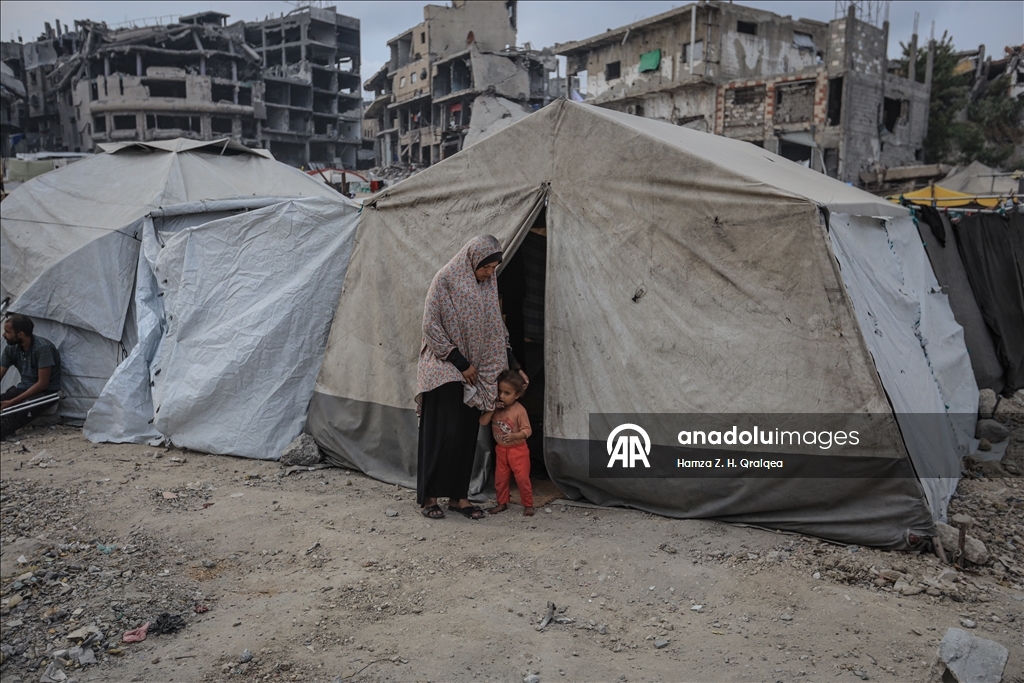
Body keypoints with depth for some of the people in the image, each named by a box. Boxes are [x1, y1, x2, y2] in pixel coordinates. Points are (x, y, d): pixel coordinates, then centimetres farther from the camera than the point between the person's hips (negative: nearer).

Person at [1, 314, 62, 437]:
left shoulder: (42, 348, -20)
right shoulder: (11, 348, 2)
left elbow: (42, 384, -20)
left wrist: (13, 402, -21)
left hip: (45, 393, -8)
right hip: (23, 388, 8)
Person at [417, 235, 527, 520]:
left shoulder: (488, 286, 8)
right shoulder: (444, 280, -10)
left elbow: (496, 329, 15)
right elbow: (431, 327, -13)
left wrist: (513, 366, 8)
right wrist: (460, 363, -14)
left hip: (472, 373, 6)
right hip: (444, 370, -6)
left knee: (466, 434, 6)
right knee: (441, 433, -4)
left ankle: (458, 496, 15)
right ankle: (428, 496, 7)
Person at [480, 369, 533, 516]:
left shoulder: (519, 410, -17)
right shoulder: (496, 408, -2)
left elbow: (527, 430, -17)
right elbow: (483, 421, -8)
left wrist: (515, 435, -35)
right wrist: (492, 409, -20)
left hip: (518, 449, -6)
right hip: (501, 449, 6)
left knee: (522, 478, -4)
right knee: (500, 478, 12)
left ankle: (528, 505, 8)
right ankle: (502, 503, 26)